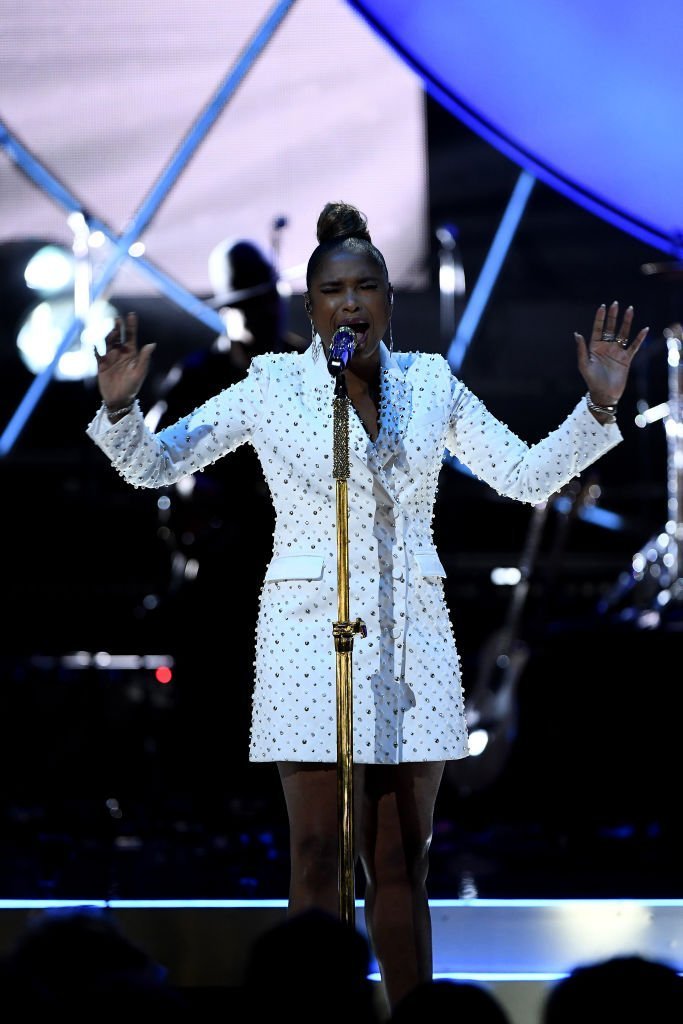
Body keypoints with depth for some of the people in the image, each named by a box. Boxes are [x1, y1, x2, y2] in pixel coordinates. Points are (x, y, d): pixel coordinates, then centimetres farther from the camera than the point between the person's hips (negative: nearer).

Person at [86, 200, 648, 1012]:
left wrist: (598, 405, -3)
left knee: (403, 866, 7)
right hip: (311, 634, -3)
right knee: (319, 859, -3)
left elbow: (528, 475, 10)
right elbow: (151, 464, 2)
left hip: (412, 641, 3)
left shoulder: (431, 385, 7)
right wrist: (119, 405, -18)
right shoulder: (272, 387, 0)